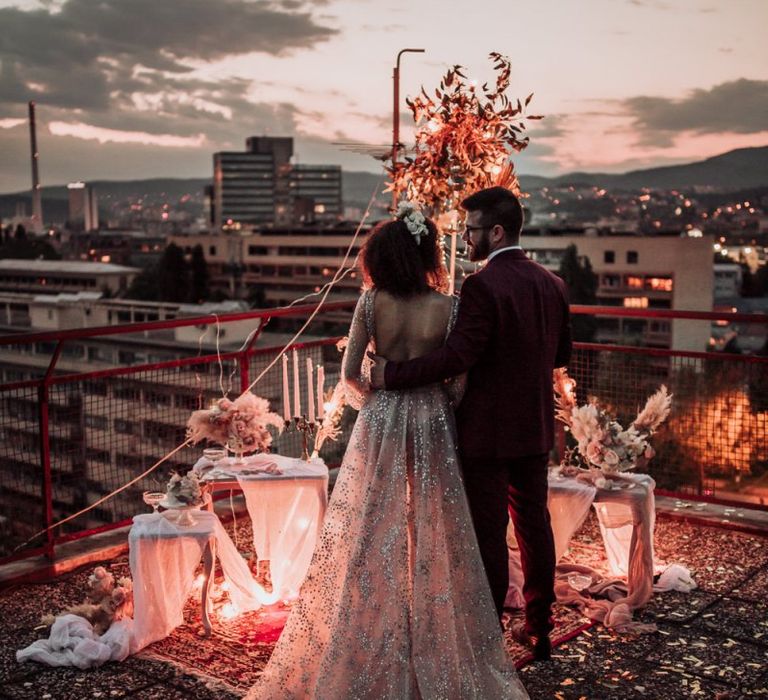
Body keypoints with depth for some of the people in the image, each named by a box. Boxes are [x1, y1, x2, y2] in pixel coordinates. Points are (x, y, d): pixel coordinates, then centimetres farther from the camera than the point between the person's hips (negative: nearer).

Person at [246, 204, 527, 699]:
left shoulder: (371, 302, -10)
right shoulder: (448, 307, -11)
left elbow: (350, 372, -6)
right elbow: (458, 381, -10)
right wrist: (442, 406, 10)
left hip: (380, 424, 1)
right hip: (432, 426, 0)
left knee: (372, 538, 13)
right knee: (433, 538, 13)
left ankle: (367, 656, 24)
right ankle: (437, 652, 24)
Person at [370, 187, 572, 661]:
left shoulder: (482, 287, -19)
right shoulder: (552, 284, 4)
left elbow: (457, 358, -25)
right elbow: (561, 355, 12)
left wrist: (392, 375, -19)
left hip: (488, 431, -7)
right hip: (536, 429, 7)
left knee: (489, 534, 4)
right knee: (534, 525, 16)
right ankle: (540, 628, 28)